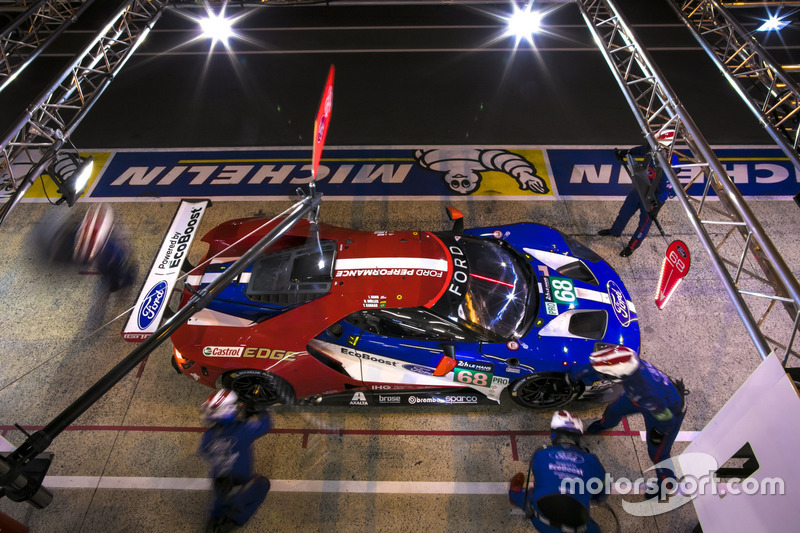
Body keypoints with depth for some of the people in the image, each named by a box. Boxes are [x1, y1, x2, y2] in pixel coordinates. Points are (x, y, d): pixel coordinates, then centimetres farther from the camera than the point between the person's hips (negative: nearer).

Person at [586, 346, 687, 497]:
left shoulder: (646, 394, -49)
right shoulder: (633, 363, -34)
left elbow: (667, 419, -29)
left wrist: (658, 434, -9)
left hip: (668, 411, -6)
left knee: (657, 454, 14)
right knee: (614, 410, 26)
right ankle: (605, 424, 63)